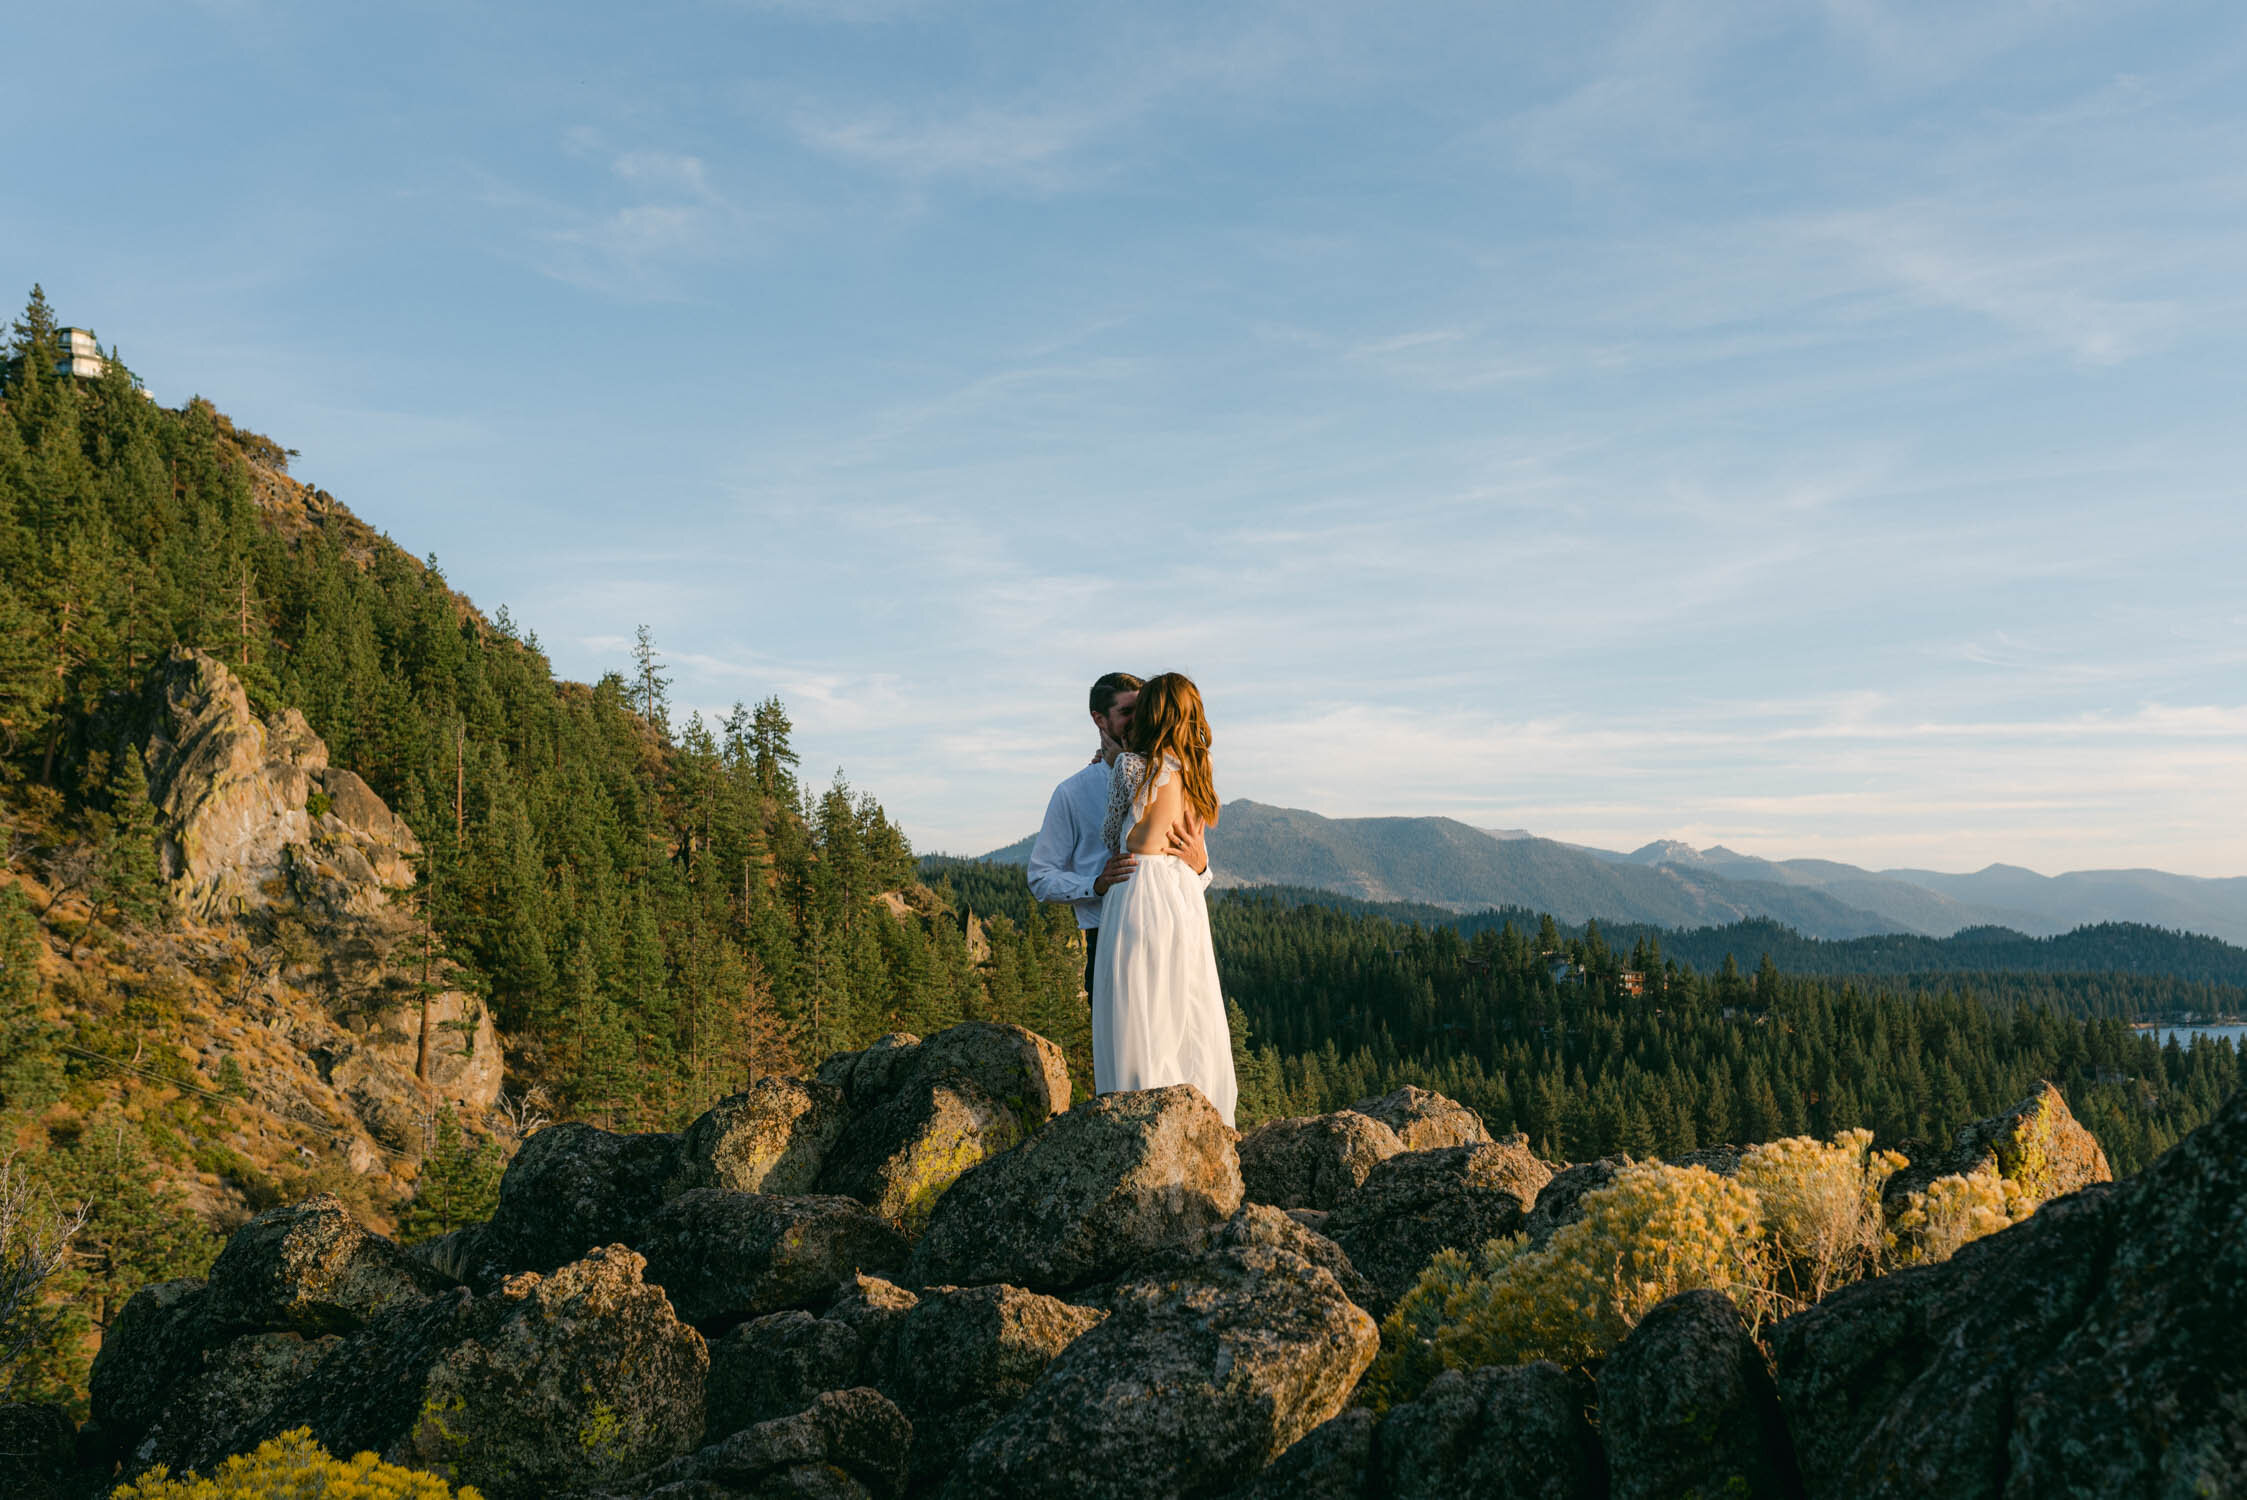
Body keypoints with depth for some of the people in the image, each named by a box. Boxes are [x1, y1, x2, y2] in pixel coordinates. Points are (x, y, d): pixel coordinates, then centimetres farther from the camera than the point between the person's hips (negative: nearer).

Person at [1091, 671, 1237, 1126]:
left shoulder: (1130, 766, -6)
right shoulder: (1196, 774, 11)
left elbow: (1112, 837, 5)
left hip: (1140, 893, -6)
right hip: (1188, 893, 6)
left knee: (1139, 1025, -2)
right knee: (1192, 1022, 10)